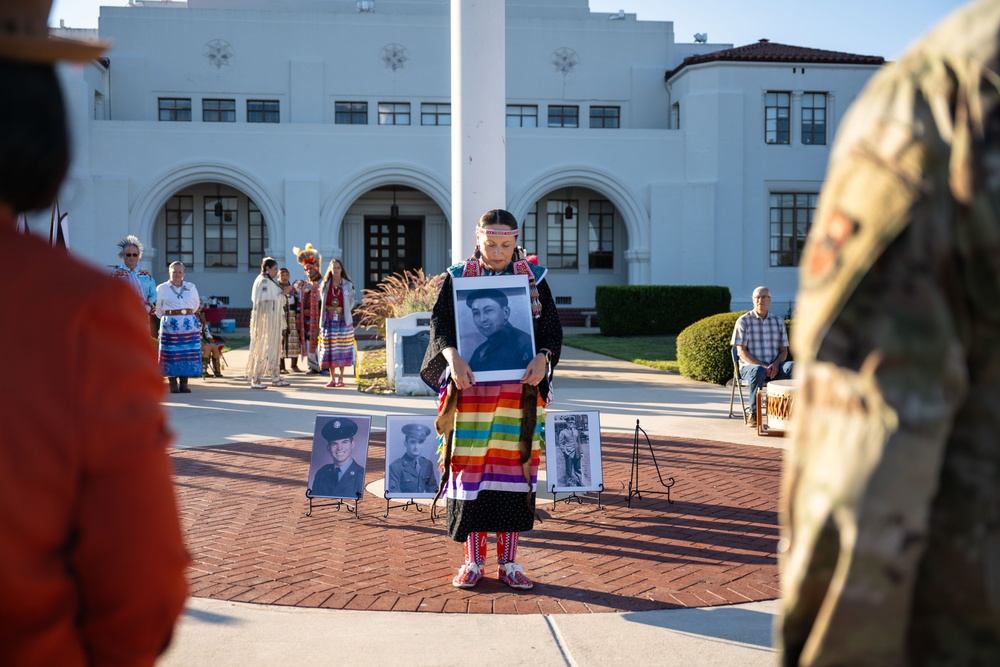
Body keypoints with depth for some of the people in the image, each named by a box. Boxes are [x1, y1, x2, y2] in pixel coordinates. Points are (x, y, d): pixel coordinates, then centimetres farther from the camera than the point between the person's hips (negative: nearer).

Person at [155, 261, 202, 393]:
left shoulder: (191, 287, 9)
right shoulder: (162, 288, 4)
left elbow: (196, 304, 22)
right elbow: (158, 309, 12)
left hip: (189, 324, 2)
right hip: (170, 325, -2)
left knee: (188, 352, -1)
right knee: (171, 353, -4)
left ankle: (184, 383, 5)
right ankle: (173, 384, 1)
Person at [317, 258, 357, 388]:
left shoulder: (348, 285, 2)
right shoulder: (325, 285, 7)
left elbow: (351, 302, 8)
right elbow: (321, 301, 14)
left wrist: (342, 309, -2)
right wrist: (328, 309, 1)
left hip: (343, 319, -2)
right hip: (329, 319, 2)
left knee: (342, 349, -2)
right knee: (329, 348, 1)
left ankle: (340, 378, 6)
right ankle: (332, 378, 8)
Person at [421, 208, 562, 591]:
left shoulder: (533, 279, 7)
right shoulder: (458, 278, 5)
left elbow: (552, 327, 4)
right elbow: (440, 322, -4)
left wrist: (543, 358, -16)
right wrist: (452, 356, -23)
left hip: (519, 389, 1)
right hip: (470, 388, -1)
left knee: (514, 468, 1)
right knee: (470, 468, -2)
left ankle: (508, 561, 10)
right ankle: (473, 560, 9)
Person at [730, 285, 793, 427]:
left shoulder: (778, 321, 13)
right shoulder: (744, 321, 2)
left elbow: (784, 351, 12)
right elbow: (741, 351, -5)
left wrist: (775, 364, -12)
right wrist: (763, 366, -18)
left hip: (774, 368, 3)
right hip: (750, 366, -3)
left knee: (793, 367, -29)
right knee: (758, 371, -40)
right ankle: (753, 413, -25)